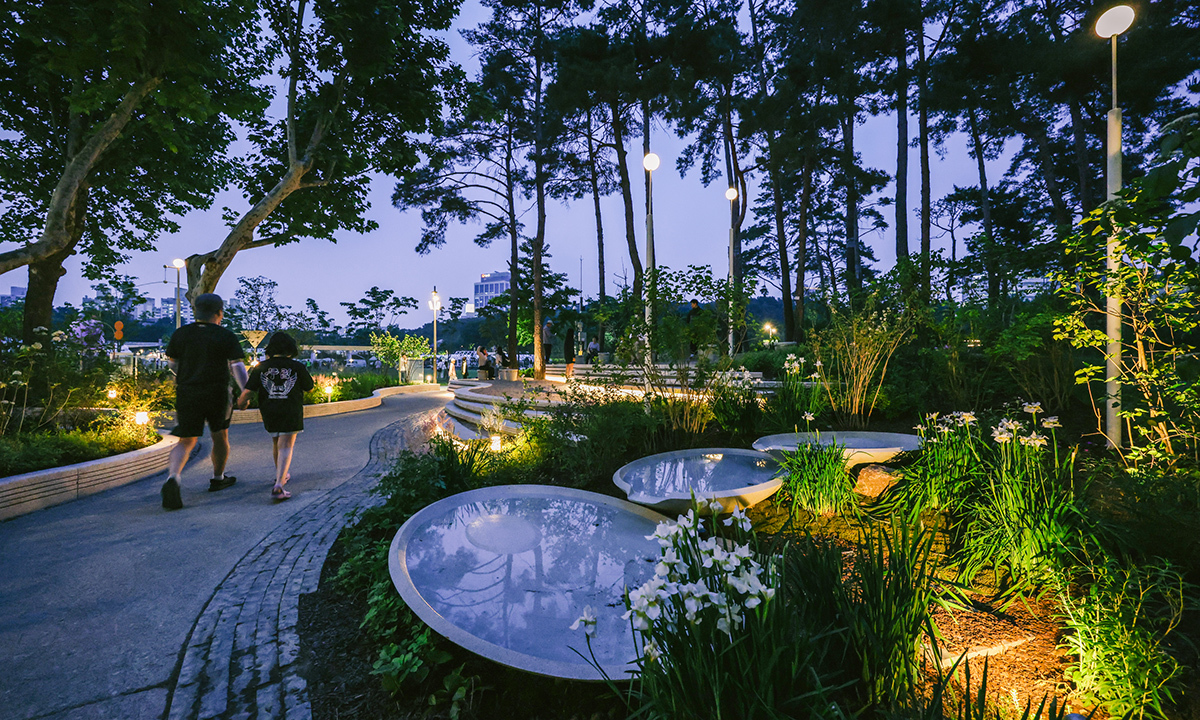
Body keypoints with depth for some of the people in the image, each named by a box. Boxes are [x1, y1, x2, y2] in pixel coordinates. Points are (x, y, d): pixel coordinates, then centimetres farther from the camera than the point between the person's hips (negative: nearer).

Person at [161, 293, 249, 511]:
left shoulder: (181, 333, 5)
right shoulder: (226, 337, -6)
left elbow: (172, 363, 15)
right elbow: (238, 367, -12)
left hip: (186, 395, 3)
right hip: (216, 394, -2)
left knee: (186, 442, 5)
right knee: (220, 437, 16)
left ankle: (173, 478, -21)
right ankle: (218, 478, 31)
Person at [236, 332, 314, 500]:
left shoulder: (261, 367, -1)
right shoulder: (297, 367, -5)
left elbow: (248, 391, -5)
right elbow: (309, 388, 6)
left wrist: (242, 402, 15)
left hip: (268, 412, 3)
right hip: (291, 413, -3)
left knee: (276, 443, 23)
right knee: (285, 447, -4)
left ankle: (281, 475, 41)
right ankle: (278, 486, -17)